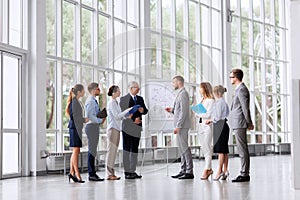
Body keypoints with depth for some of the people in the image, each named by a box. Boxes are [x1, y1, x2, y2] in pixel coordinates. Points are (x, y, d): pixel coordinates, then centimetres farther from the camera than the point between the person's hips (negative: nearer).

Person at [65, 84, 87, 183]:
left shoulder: (78, 102, 16)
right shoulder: (74, 102, -13)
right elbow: (74, 116, -19)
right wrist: (84, 119, -17)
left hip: (77, 127, 10)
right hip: (75, 127, -10)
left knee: (75, 151, 11)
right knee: (76, 151, -7)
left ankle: (72, 172, 14)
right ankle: (77, 174, -5)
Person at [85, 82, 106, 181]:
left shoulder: (93, 101, 17)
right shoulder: (90, 101, -14)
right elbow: (90, 116, -22)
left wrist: (101, 118, 7)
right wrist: (100, 120, -14)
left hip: (94, 126, 11)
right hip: (92, 126, -11)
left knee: (92, 151, 11)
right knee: (92, 151, -9)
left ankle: (92, 173, 16)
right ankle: (91, 174, -7)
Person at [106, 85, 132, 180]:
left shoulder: (116, 102, 17)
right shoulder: (111, 103, -10)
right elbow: (116, 116, -17)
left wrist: (127, 116, 4)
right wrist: (128, 110, -14)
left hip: (117, 128, 9)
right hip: (112, 128, -9)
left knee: (113, 151, 9)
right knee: (111, 150, -8)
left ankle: (111, 173, 11)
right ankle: (109, 174, -6)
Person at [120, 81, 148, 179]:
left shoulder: (140, 99, 15)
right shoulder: (123, 99, -2)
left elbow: (145, 111, 15)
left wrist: (143, 110, -7)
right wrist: (133, 120, -15)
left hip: (137, 127, 6)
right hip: (127, 127, -5)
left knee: (135, 149, 7)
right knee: (127, 149, -1)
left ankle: (133, 171, 12)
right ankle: (127, 171, 1)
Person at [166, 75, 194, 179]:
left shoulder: (183, 93, -12)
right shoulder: (180, 93, 19)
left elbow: (184, 111, -19)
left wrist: (178, 126, -21)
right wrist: (172, 110, 10)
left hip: (182, 125, -10)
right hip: (180, 125, 10)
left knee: (184, 148, -9)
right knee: (182, 148, 12)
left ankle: (189, 172, -7)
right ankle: (183, 170, 16)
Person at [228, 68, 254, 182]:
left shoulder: (242, 89, -14)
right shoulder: (240, 89, 17)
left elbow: (245, 108, -16)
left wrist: (249, 123, -13)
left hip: (239, 123, -10)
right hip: (237, 123, 10)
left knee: (242, 149, -7)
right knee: (242, 149, 11)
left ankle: (244, 174, -4)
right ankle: (244, 174, 16)